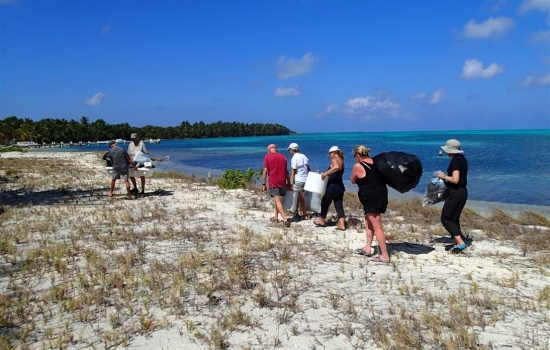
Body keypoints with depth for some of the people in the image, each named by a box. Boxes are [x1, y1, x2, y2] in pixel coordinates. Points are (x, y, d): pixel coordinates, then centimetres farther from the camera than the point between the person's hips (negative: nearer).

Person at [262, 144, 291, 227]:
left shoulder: (267, 157, -2)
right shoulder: (283, 157, 11)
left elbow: (265, 171, -7)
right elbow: (286, 171, 13)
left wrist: (263, 184, -3)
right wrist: (289, 183, 18)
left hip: (273, 182, -5)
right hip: (282, 182, 5)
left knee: (277, 201, -8)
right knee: (277, 199, 19)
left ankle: (285, 219, -19)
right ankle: (276, 217, 26)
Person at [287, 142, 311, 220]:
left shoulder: (294, 158, -12)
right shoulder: (303, 156, 9)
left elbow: (293, 172, -14)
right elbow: (308, 168, 14)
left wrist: (291, 184, -11)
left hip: (298, 180, -7)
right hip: (305, 179, 7)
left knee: (300, 198, 3)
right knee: (298, 197, 18)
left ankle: (305, 215, 8)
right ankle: (296, 212, 24)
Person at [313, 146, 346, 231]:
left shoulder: (334, 159, -12)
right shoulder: (341, 161, 16)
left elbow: (336, 167, -35)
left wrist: (325, 173, -32)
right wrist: (327, 174, 26)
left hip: (333, 187, -8)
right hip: (340, 187, 8)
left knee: (324, 203, 11)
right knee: (339, 206, 6)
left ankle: (322, 221, 25)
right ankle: (342, 225, 0)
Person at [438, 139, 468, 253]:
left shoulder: (455, 161, -18)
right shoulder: (461, 158, 12)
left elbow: (455, 180, -25)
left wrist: (444, 176, -11)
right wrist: (446, 176, 15)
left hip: (456, 193, -10)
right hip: (461, 192, 10)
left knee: (446, 218, -3)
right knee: (454, 218, 16)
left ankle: (460, 242, -7)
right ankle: (457, 243, 19)